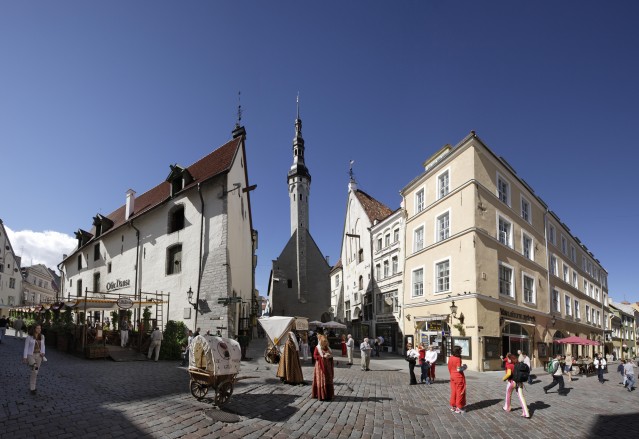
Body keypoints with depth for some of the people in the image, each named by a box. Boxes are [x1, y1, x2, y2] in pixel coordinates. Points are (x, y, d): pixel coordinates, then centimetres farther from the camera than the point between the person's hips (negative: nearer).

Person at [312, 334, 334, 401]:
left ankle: (328, 395, 17)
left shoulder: (328, 348, 12)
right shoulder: (317, 348, -6)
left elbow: (331, 355, 17)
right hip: (320, 366, -6)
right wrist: (323, 356, -22)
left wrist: (330, 356, -7)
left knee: (328, 380, 8)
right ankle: (321, 396, 0)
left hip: (327, 367, 6)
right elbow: (315, 356, -14)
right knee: (321, 381, -5)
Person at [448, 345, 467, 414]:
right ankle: (459, 407, 11)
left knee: (453, 391, 15)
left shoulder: (450, 358, 3)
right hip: (459, 377, -7)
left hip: (452, 376, 7)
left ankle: (453, 406, 22)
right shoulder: (458, 359, -19)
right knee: (460, 392, 4)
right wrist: (463, 367, -4)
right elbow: (458, 369, -21)